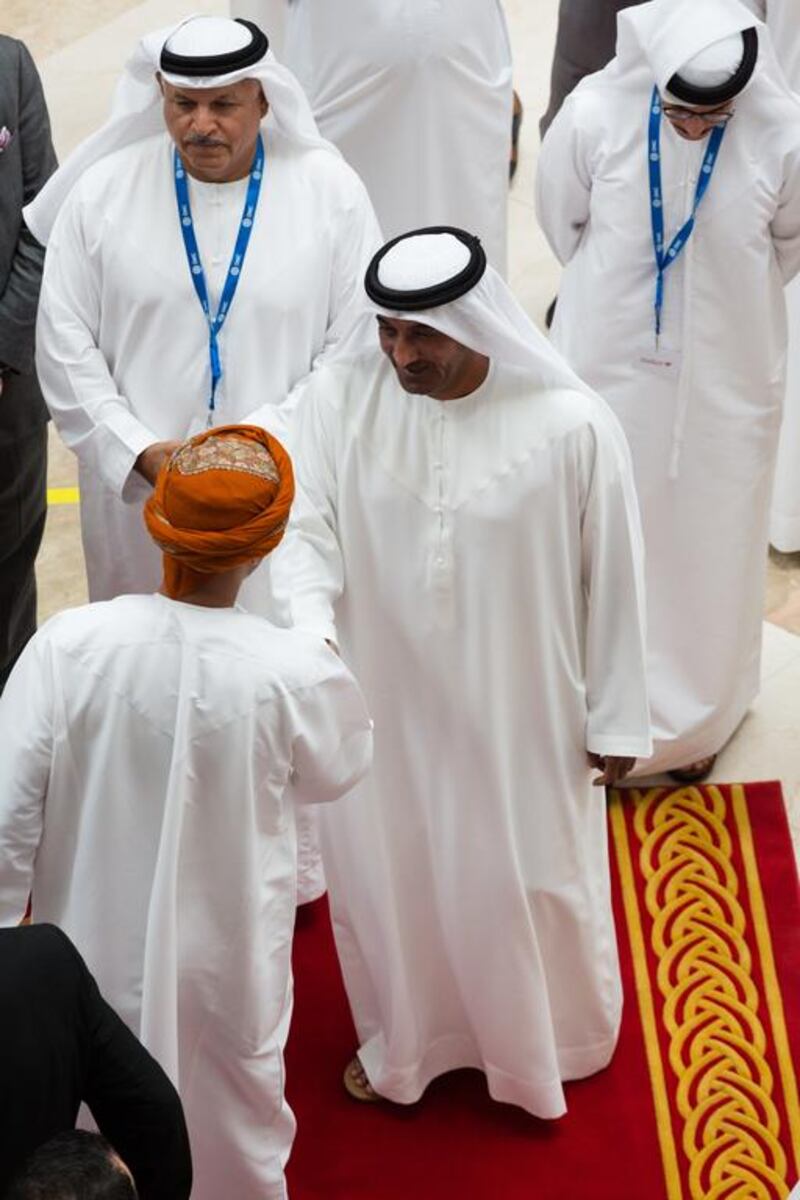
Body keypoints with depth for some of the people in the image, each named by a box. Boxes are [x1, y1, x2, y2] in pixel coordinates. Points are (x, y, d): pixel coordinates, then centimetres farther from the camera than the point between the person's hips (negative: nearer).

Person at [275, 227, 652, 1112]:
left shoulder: (571, 425, -20)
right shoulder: (337, 401, -14)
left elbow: (612, 581, -10)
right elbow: (306, 530, -12)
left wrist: (615, 719, -3)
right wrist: (310, 632, -33)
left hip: (516, 712, -2)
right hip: (381, 705, 2)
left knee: (519, 880, 16)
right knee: (385, 871, 20)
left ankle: (537, 1046, 45)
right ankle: (403, 1041, 48)